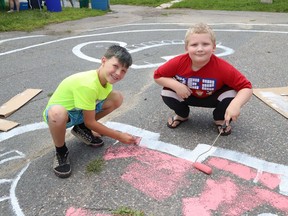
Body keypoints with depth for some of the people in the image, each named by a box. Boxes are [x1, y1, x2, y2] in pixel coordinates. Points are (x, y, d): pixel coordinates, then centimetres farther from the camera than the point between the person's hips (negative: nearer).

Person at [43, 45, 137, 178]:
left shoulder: (106, 79, -9)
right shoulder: (88, 85, -35)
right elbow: (90, 122, -25)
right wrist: (119, 136, -19)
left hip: (80, 111, 7)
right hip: (60, 112, -7)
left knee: (117, 98, -9)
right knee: (57, 113, -45)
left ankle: (82, 129, 10)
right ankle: (61, 151, -11)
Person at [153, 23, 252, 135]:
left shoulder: (222, 67, -34)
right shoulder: (179, 62, -30)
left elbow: (246, 87, -30)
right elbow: (157, 76, -16)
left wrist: (236, 105, -50)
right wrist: (176, 85, -34)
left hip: (213, 97, -1)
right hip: (186, 95, 2)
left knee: (231, 95, -29)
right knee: (166, 93, -23)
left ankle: (220, 119, 7)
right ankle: (182, 115, 12)